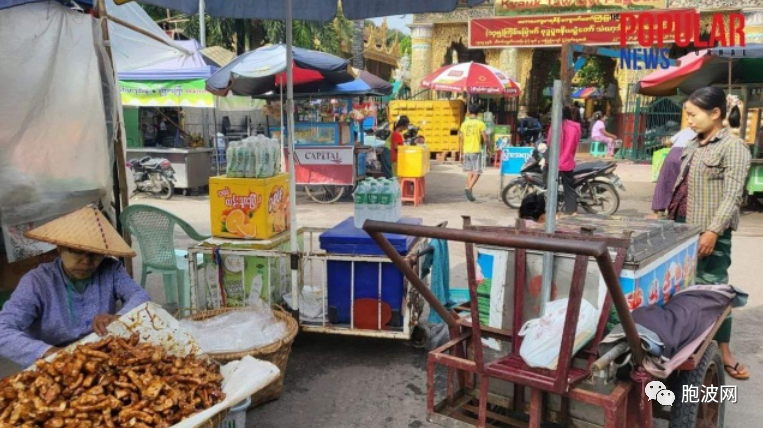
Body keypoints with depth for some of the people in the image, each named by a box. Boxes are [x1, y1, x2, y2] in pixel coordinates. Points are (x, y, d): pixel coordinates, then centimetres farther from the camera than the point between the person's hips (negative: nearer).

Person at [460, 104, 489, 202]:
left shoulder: (464, 124, 6)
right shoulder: (480, 123, -6)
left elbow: (461, 139, 8)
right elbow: (485, 139, -9)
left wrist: (462, 152, 16)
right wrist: (482, 142, 13)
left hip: (466, 151, 5)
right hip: (476, 151, -5)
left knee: (469, 173, 12)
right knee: (477, 173, -1)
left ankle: (470, 193, 13)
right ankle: (468, 189, -20)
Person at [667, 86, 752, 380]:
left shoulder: (733, 147, -9)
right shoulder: (692, 146, 13)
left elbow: (732, 196, -16)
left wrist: (713, 231, -23)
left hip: (709, 234, -7)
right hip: (682, 228, 7)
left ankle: (723, 352, 12)